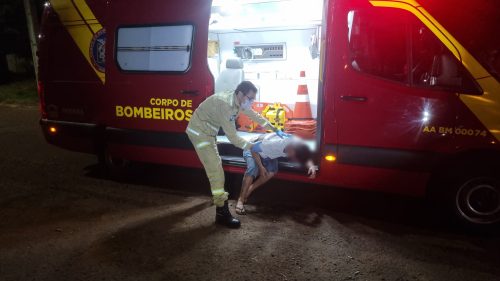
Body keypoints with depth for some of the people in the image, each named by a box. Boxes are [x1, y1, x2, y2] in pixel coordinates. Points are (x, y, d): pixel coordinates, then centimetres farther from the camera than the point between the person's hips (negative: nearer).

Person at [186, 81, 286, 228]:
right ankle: (222, 212, -10)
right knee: (215, 168, -13)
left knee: (215, 163, 25)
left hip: (207, 132, 10)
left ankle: (216, 193, 48)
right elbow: (233, 137, -29)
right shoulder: (226, 104, -31)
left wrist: (275, 130, 13)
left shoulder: (238, 100, -3)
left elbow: (254, 115, 11)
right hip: (199, 132, -10)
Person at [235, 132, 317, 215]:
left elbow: (306, 156, -11)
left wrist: (311, 166, -33)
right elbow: (253, 149, -29)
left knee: (272, 171, -21)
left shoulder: (296, 144, -24)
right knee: (253, 169, -32)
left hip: (268, 154, 6)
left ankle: (248, 192, -6)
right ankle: (240, 200, -23)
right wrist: (261, 167, -28)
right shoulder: (275, 144, -42)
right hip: (252, 149, -5)